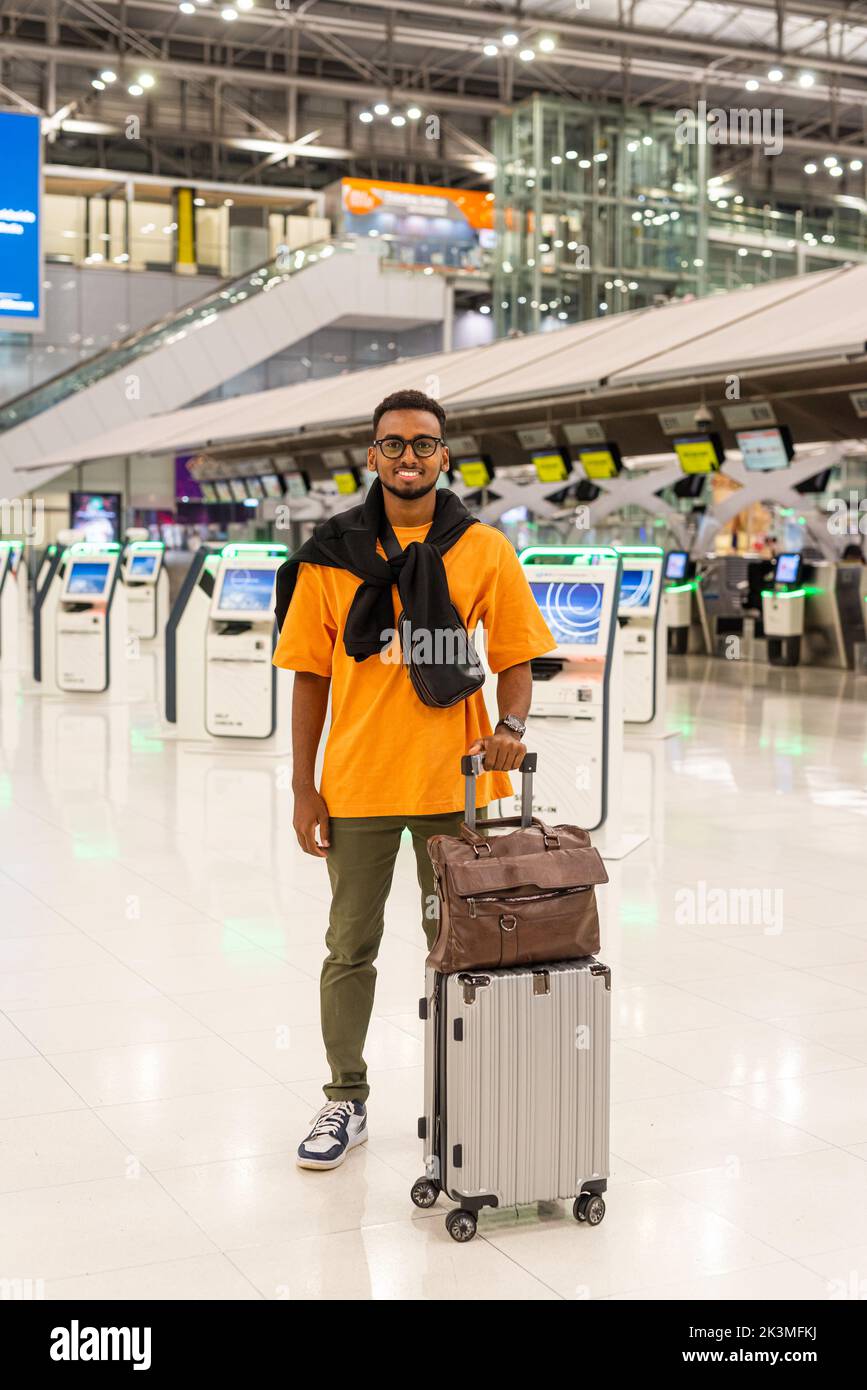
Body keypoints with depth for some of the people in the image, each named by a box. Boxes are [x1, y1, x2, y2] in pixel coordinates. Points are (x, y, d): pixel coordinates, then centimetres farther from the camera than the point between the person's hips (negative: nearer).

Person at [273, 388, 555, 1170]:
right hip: (358, 783, 0)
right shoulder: (332, 554, 1)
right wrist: (303, 786, 0)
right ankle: (346, 1100, 25)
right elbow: (311, 674, 3)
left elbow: (516, 658, 3)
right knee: (350, 948, 11)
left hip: (452, 781, 0)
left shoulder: (483, 550, 0)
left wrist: (511, 727, -17)